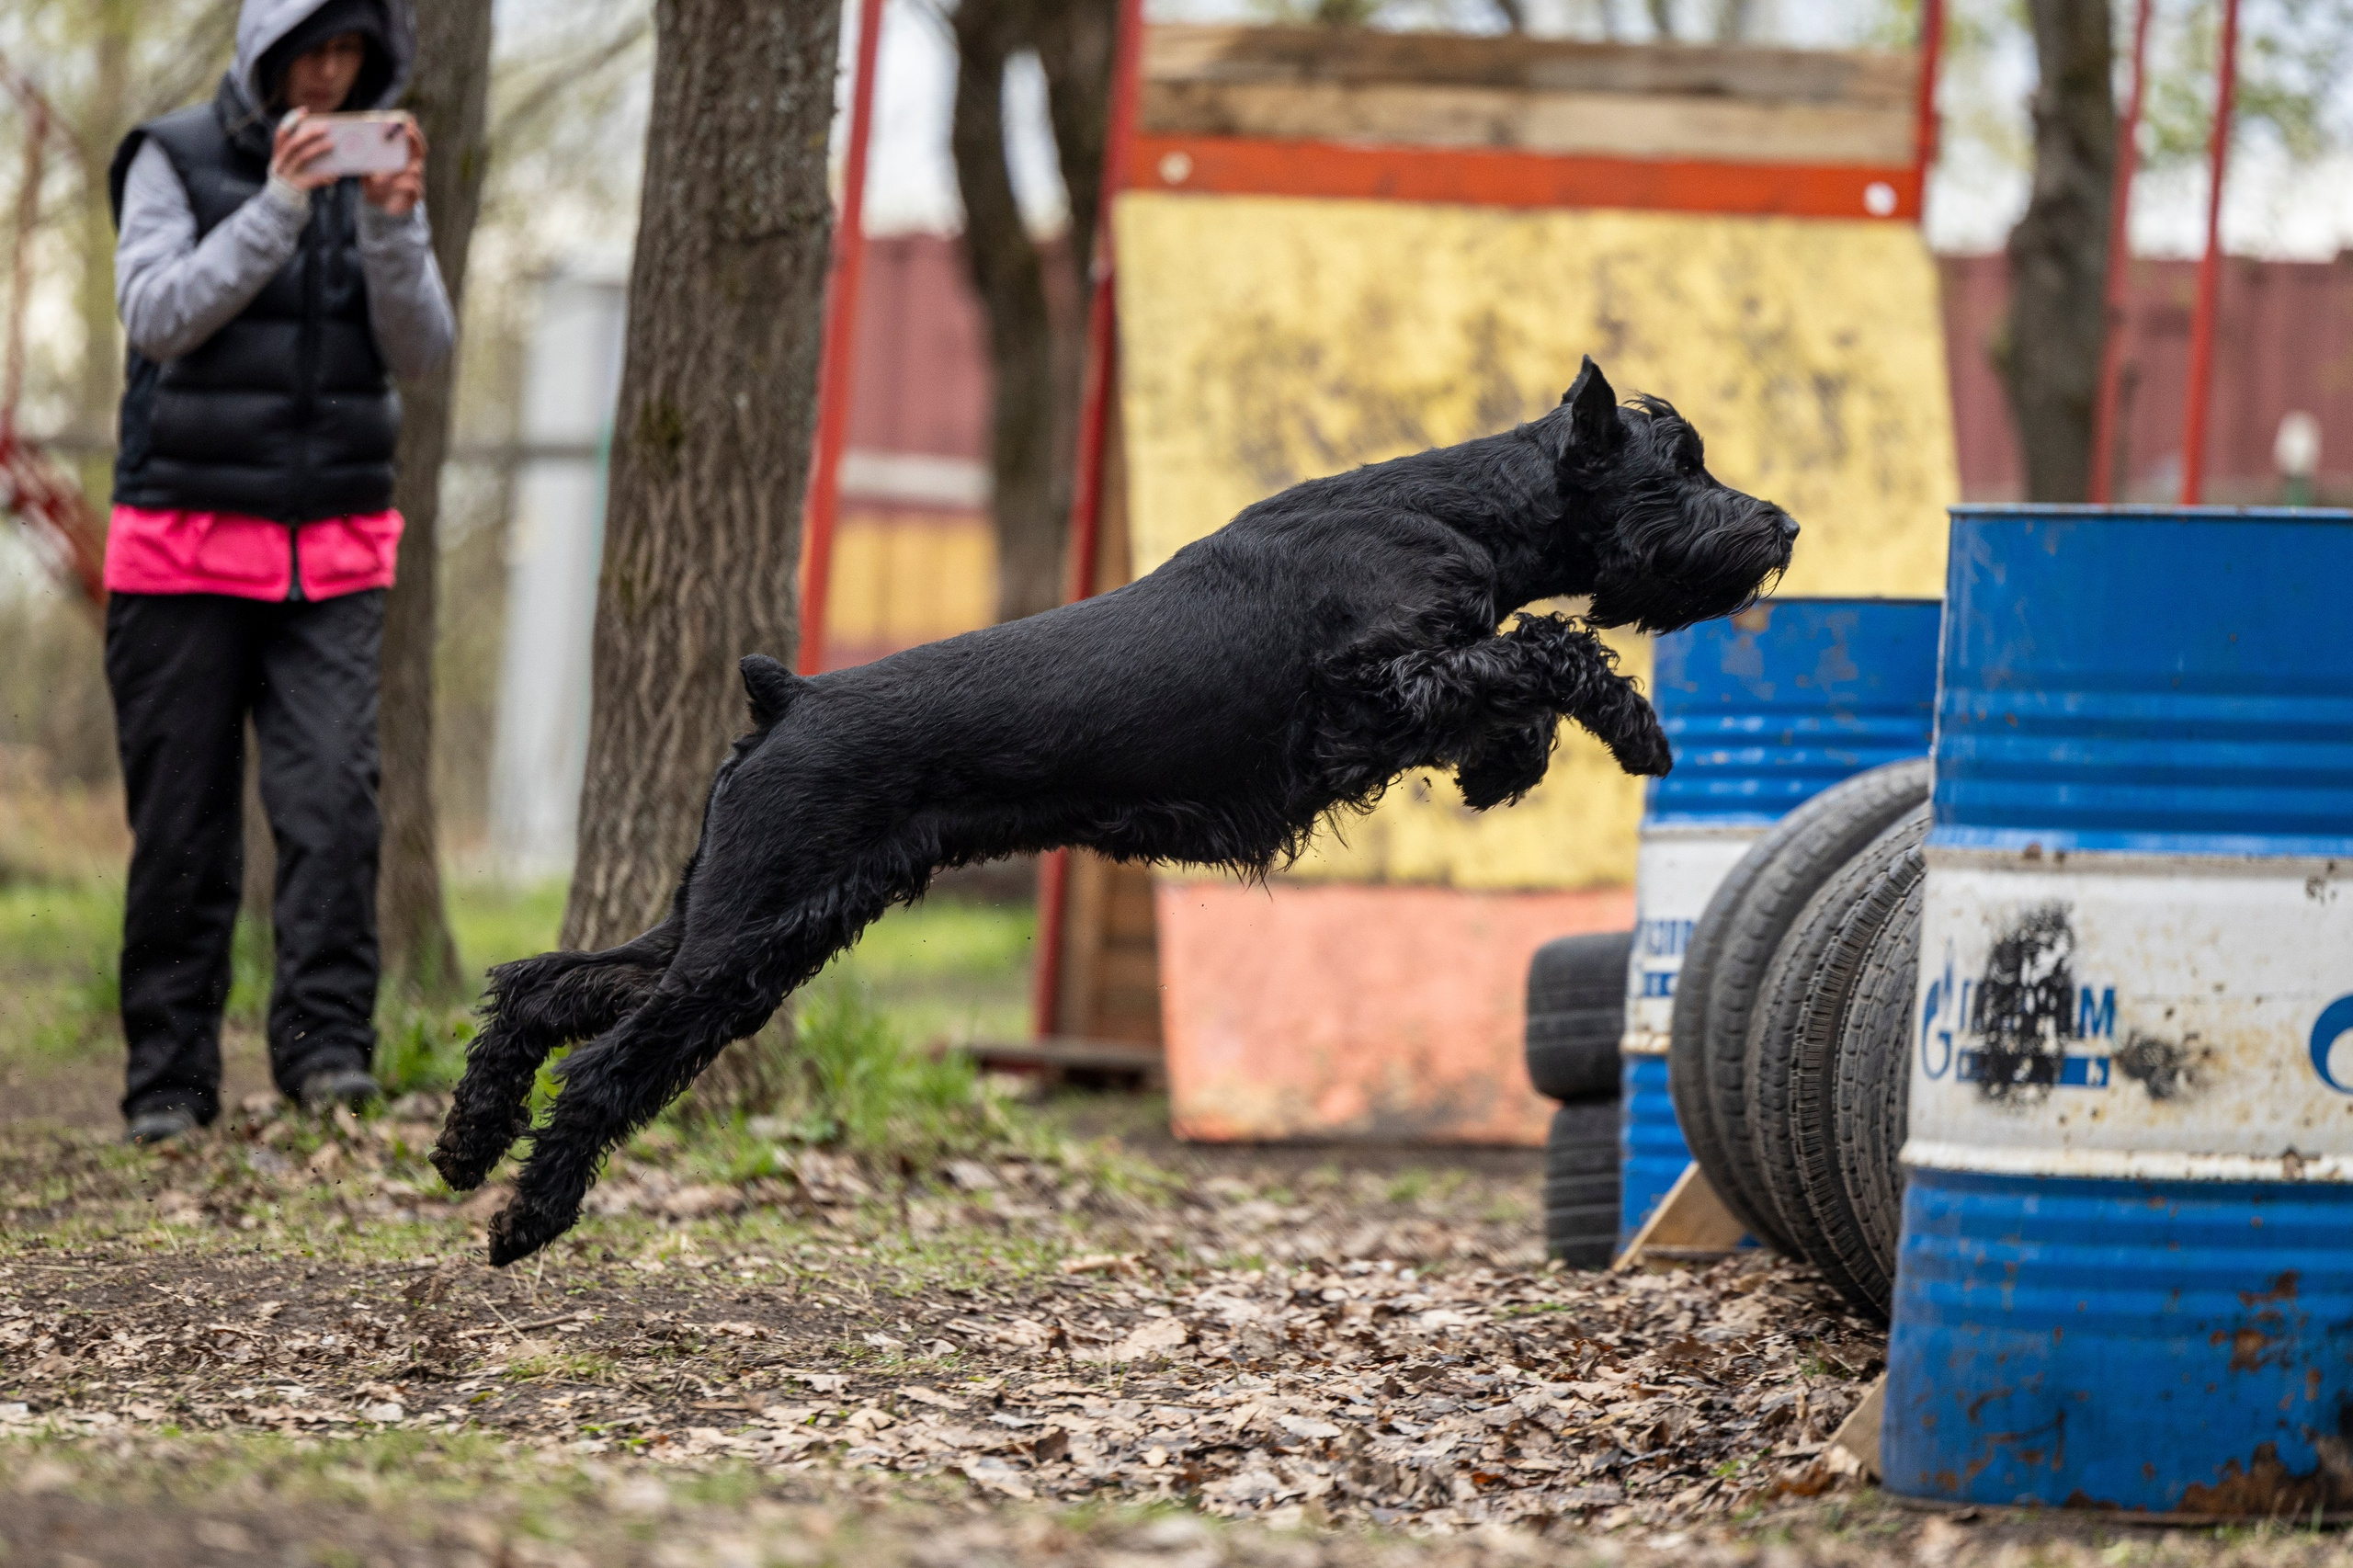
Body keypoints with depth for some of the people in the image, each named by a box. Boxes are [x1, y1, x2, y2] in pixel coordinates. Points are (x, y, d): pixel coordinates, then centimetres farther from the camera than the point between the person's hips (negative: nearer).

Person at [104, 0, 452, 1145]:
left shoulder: (373, 172, 10)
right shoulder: (175, 163, 0)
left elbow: (421, 352, 1)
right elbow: (158, 315, -13)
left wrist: (393, 226, -16)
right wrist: (280, 205, -21)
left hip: (335, 556, 2)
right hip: (187, 543, -2)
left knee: (332, 793, -13)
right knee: (181, 823, -1)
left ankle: (326, 1046, -16)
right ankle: (168, 1082, 4)